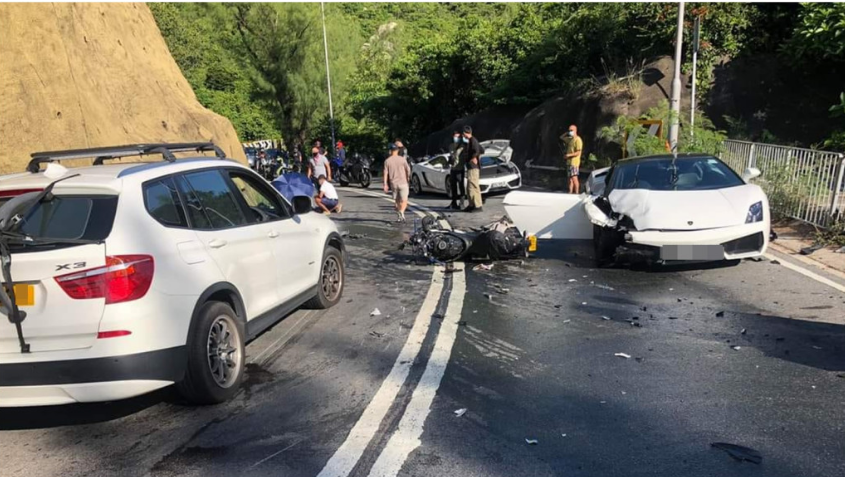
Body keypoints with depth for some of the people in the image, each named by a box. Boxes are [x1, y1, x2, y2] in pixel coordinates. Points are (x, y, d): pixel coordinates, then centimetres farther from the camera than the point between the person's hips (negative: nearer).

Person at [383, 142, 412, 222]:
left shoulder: (387, 161, 0)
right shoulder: (402, 159, -3)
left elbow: (385, 173, -3)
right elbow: (408, 170, 0)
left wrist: (385, 184, 1)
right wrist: (408, 178, 19)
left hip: (393, 183, 2)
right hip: (402, 182, -2)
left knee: (396, 200, 15)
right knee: (404, 200, -2)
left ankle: (399, 216, 19)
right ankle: (401, 212, -28)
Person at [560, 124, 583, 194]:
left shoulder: (578, 140, -11)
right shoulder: (569, 139, 15)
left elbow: (578, 153, -16)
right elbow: (561, 137, 29)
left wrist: (568, 155, -20)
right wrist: (566, 133, 13)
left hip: (574, 162, -9)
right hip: (568, 162, 9)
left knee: (574, 178, -11)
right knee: (570, 179, 9)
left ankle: (577, 193, -10)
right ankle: (570, 192, 13)